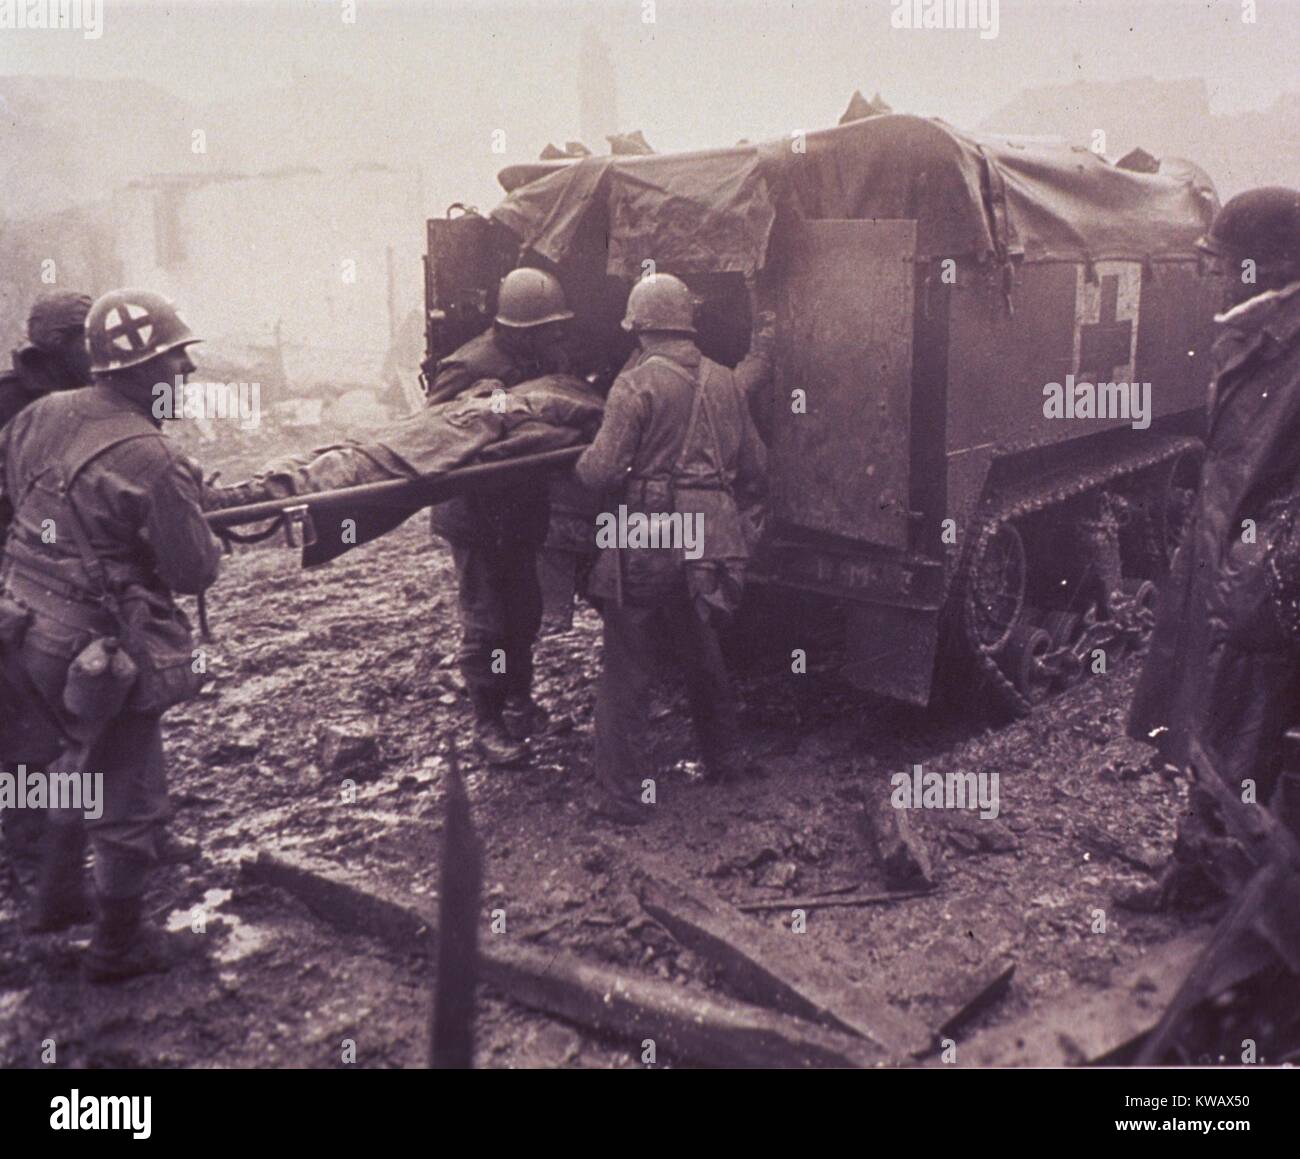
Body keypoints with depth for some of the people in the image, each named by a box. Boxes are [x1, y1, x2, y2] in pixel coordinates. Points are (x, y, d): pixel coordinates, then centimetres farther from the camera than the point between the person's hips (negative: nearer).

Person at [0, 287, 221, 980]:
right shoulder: (149, 459, -23)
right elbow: (194, 572, -18)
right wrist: (196, 517, 1)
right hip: (102, 653, -8)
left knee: (82, 760, 31)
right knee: (129, 800, 11)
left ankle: (56, 897, 46)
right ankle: (119, 945, 27)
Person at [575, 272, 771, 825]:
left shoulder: (637, 383, -10)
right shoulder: (725, 382, 9)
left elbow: (601, 472, -17)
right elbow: (754, 467, 15)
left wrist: (581, 462, 6)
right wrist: (739, 529, 26)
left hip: (645, 543, -6)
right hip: (709, 544, 6)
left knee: (625, 673, 4)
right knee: (703, 655, 25)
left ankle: (621, 796, 8)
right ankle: (724, 761, 40)